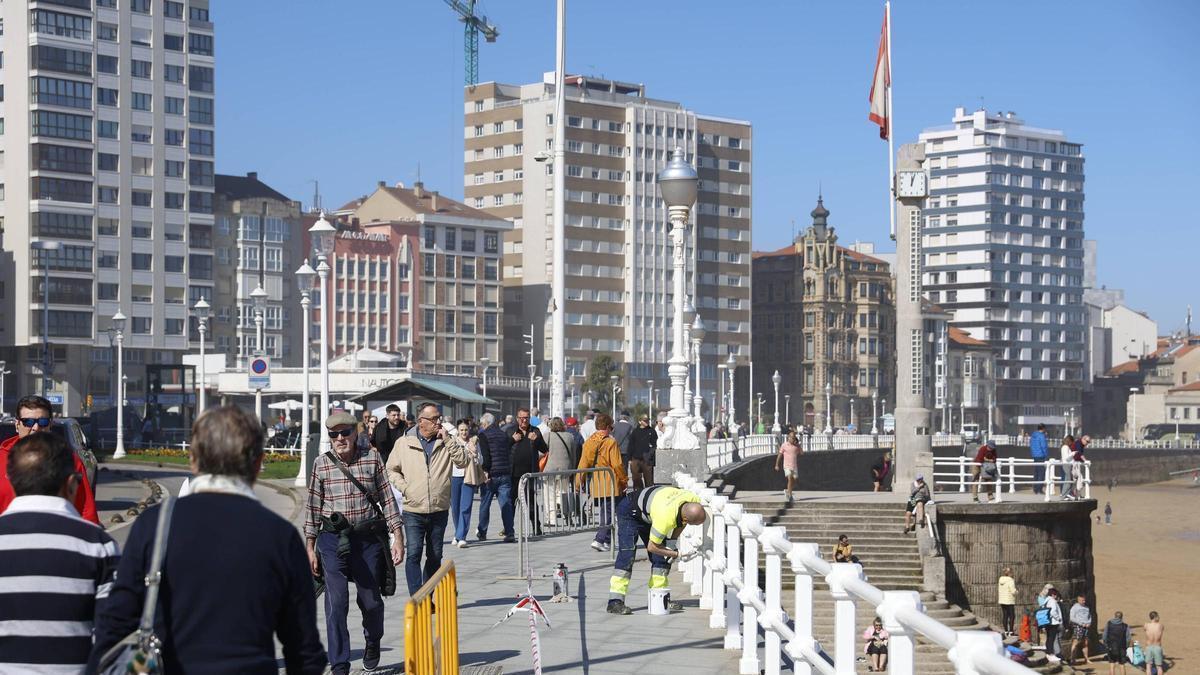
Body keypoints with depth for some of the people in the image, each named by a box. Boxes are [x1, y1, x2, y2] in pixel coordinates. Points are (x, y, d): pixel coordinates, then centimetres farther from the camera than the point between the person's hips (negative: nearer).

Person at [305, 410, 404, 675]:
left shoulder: (373, 460, 0)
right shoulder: (322, 464, 2)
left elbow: (387, 500, 3)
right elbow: (313, 507, 7)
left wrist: (398, 538, -2)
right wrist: (310, 547, 6)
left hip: (368, 539, 0)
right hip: (333, 541, 0)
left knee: (371, 601, 10)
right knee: (336, 604, -6)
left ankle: (373, 642, 41)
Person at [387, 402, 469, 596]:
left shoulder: (447, 442, 7)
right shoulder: (404, 444, 5)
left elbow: (463, 462, -7)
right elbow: (392, 469, 13)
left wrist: (447, 438, -11)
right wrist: (404, 487, -3)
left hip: (439, 511, 2)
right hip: (414, 511, -2)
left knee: (435, 557, 9)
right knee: (413, 554, -13)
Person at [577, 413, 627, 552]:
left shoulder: (588, 442, 6)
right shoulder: (610, 442, -10)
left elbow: (583, 464, 7)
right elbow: (617, 465, -11)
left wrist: (579, 482, 14)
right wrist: (623, 481, 2)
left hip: (594, 486, 6)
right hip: (609, 485, -6)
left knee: (605, 513, 16)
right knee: (608, 513, -2)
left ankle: (607, 542, 19)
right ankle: (599, 540, -14)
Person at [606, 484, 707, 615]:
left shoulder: (694, 501, -23)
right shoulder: (666, 518, -42)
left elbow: (680, 523, 3)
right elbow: (652, 547, -26)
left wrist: (672, 540, -8)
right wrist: (676, 554, -18)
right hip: (629, 511, -8)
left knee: (661, 557, 1)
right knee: (627, 554, -21)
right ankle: (615, 602, -24)